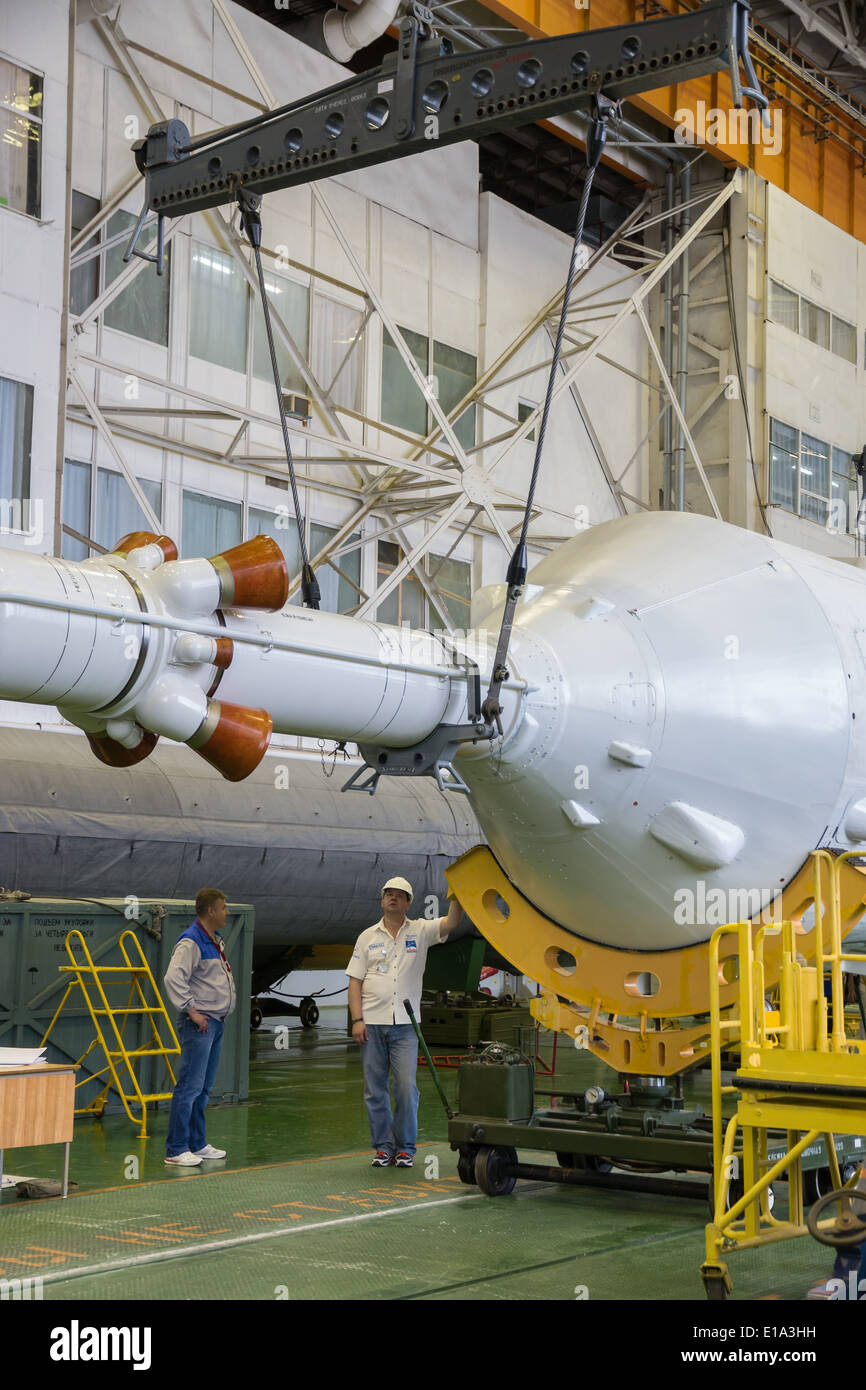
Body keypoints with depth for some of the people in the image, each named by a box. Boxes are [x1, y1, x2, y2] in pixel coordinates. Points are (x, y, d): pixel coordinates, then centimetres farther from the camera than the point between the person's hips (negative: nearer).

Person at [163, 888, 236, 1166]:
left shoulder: (216, 940, 16)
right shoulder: (191, 942, -14)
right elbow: (173, 978, -25)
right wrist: (191, 1010, -22)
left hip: (217, 1022, 10)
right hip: (199, 1024, -10)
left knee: (204, 1088, 14)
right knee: (190, 1086, -10)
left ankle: (197, 1144, 22)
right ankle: (176, 1149, -7)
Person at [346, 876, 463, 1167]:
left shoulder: (420, 931, 7)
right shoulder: (368, 937, 10)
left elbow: (452, 922, -9)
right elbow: (355, 980, 6)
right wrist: (357, 1020, -4)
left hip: (405, 1025, -1)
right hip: (372, 1024, 1)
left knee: (406, 1088, -5)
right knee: (374, 1090, 4)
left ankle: (405, 1147, 7)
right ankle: (383, 1146, 15)